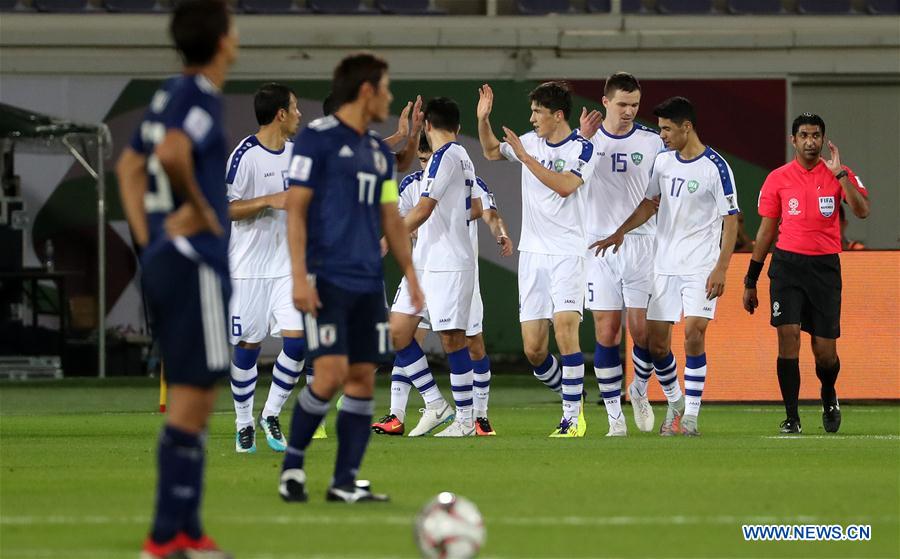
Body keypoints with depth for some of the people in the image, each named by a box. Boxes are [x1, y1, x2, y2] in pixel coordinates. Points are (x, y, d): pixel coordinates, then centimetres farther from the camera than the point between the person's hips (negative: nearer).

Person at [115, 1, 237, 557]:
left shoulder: (170, 95, 14)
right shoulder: (200, 99, -14)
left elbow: (129, 167, 22)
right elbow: (171, 152, -34)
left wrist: (148, 239, 16)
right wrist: (200, 207, -18)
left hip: (164, 260, 9)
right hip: (195, 262, -9)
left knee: (194, 399, 14)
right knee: (193, 398, -5)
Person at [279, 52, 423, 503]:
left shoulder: (379, 152, 17)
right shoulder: (317, 138, -5)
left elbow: (391, 218, 21)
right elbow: (296, 209, -8)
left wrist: (410, 275, 12)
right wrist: (299, 276, -15)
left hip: (368, 282, 7)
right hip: (327, 279, -7)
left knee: (363, 378, 3)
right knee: (331, 372, -15)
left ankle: (345, 482, 7)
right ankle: (293, 461, 4)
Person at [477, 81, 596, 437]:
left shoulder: (582, 148, -5)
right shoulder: (530, 141, 10)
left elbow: (565, 185, -20)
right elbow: (491, 151, 27)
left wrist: (525, 157, -18)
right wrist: (483, 119, 10)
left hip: (567, 252, -5)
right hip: (532, 252, 5)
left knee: (565, 328, -20)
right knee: (533, 348, 0)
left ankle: (573, 416, -12)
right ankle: (570, 399, 23)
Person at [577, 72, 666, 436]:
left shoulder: (652, 142, 4)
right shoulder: (586, 139, 5)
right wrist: (582, 141, -17)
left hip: (642, 245, 0)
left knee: (643, 331, -4)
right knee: (606, 334, -2)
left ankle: (640, 390, 26)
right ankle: (615, 418, 4)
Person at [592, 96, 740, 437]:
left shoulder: (715, 167, -10)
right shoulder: (662, 161, 8)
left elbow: (730, 220, -9)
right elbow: (649, 204, 19)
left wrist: (721, 269, -15)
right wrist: (621, 232, 3)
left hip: (701, 268, -6)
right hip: (664, 265, 6)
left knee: (693, 335, -15)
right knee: (656, 341, 2)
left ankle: (691, 415, -8)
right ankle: (675, 403, 24)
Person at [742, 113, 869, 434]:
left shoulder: (839, 175, 4)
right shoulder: (778, 179, 5)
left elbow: (862, 211, -13)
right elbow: (766, 230, 10)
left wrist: (839, 173, -19)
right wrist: (750, 282, 10)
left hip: (825, 267, 0)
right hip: (787, 264, 0)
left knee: (825, 352, 1)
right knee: (788, 336, -14)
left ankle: (829, 396, 34)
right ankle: (791, 418, -7)